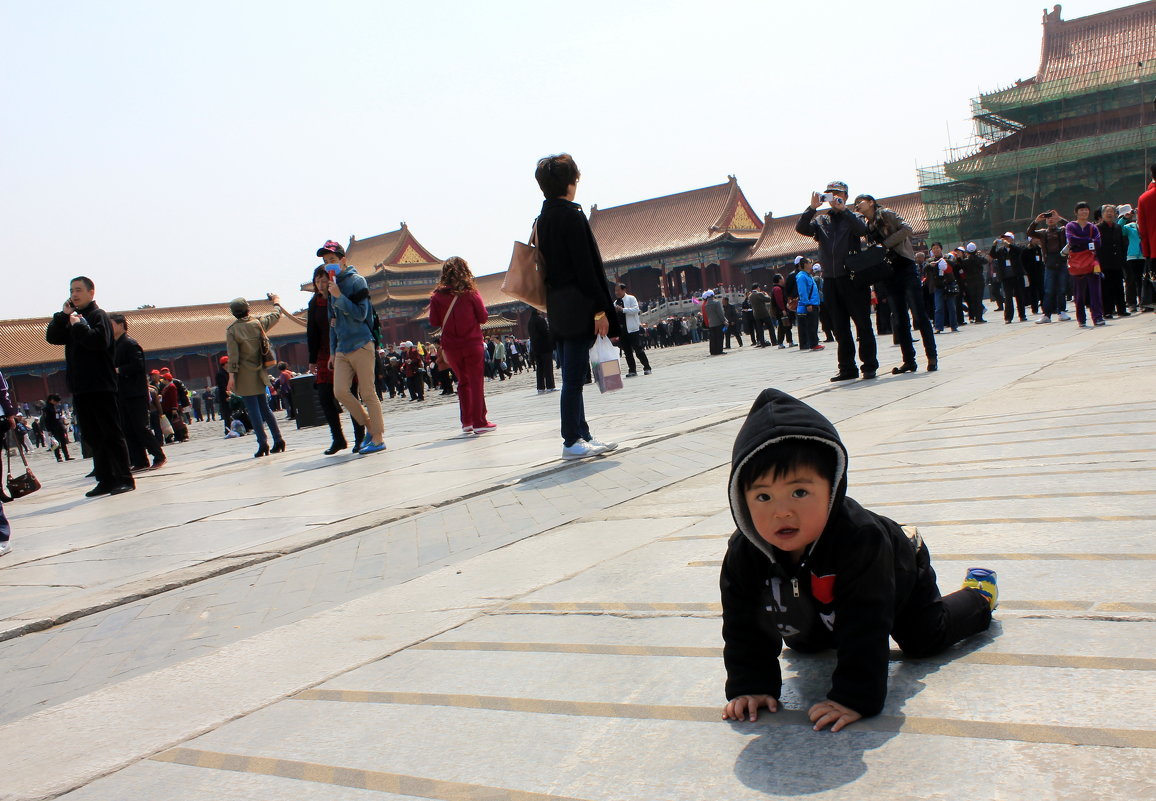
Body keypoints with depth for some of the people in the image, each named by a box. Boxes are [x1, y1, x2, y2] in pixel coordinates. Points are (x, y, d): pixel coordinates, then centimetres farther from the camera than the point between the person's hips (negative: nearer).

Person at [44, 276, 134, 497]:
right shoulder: (70, 318, 18)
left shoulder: (98, 315, -4)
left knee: (112, 434, -5)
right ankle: (105, 480, 11)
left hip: (101, 387, -7)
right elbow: (52, 337, 7)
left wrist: (79, 325, -13)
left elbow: (100, 341, -20)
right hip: (80, 388, 7)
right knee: (93, 437, 7)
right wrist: (63, 315, -1)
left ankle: (124, 479, -3)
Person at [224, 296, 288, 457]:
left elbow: (233, 355, -13)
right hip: (260, 373, 4)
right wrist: (276, 301, 40)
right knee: (264, 407, 13)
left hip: (245, 375, -4)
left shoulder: (231, 330, -8)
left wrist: (231, 376, -11)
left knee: (253, 409, -3)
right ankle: (278, 440, 8)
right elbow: (276, 315, 21)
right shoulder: (258, 323, 2)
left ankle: (263, 444, -9)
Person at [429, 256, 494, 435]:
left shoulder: (438, 295, -3)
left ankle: (466, 422, 15)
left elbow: (434, 322, 0)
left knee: (463, 382, 15)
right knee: (476, 381, 3)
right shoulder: (471, 292, -6)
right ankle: (479, 422, 1)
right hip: (472, 342, -2)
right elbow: (483, 317, -3)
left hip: (451, 346, 2)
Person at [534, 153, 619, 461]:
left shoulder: (543, 219, 13)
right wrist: (600, 310, -14)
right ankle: (572, 441, 0)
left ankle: (583, 436, 18)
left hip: (557, 309, 9)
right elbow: (585, 266, -16)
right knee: (574, 377, -5)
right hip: (578, 309, -9)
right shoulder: (571, 216, -12)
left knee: (572, 377, 12)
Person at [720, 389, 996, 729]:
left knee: (926, 639, 13)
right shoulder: (743, 554, -38)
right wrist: (749, 686, -31)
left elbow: (865, 630, -47)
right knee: (802, 644, 26)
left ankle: (978, 594, 39)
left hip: (901, 577, -4)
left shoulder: (859, 538, -50)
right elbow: (743, 628, -25)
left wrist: (854, 698, -49)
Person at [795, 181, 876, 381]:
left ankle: (869, 365, 4)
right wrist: (812, 208, -12)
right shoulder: (821, 220, 14)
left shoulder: (852, 217, 6)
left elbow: (862, 229, -16)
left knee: (863, 324, -1)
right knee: (840, 327, 7)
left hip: (853, 278, -4)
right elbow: (801, 228, -2)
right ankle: (847, 368, 13)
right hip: (830, 281, 4)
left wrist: (843, 209, -19)